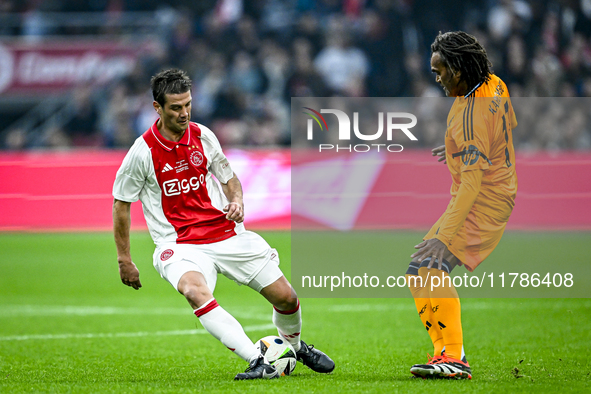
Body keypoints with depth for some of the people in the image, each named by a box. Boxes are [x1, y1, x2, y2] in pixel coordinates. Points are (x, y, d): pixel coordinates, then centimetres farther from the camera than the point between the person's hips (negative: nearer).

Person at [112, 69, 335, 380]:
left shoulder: (202, 136, 3)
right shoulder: (143, 151, -9)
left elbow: (229, 178, 19)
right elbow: (121, 204, 1)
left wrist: (236, 202, -4)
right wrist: (124, 259, 1)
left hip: (226, 234, 4)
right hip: (181, 244, -4)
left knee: (286, 297, -2)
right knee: (195, 291, -38)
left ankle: (296, 347, 33)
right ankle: (258, 362, -43)